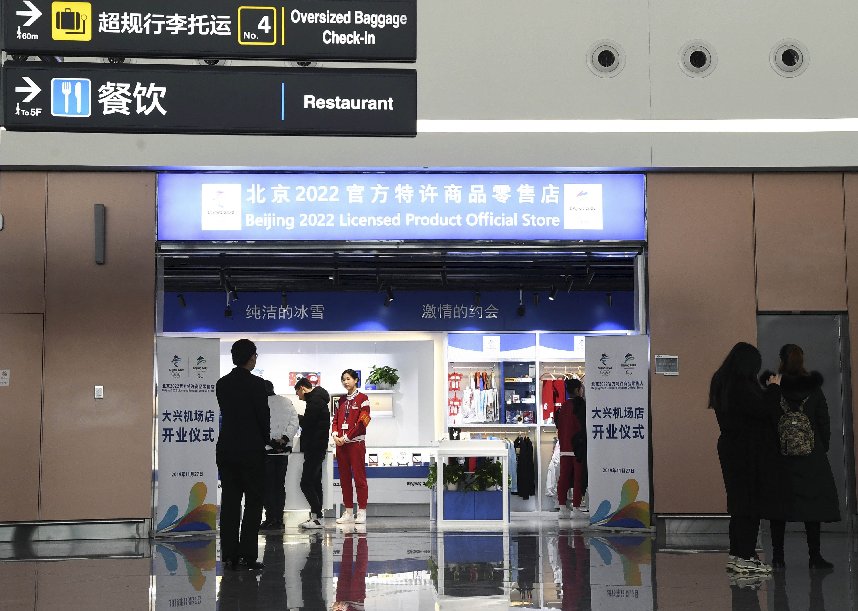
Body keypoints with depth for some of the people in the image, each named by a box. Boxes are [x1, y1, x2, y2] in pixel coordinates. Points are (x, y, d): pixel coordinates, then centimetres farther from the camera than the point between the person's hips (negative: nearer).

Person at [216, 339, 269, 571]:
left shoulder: (222, 384, 6)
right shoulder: (256, 384, -12)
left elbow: (225, 413, 10)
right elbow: (263, 415, -9)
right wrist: (265, 439, 11)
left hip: (226, 449, 5)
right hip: (252, 449, -5)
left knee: (229, 501, 8)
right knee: (253, 502, 2)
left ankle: (229, 555, 8)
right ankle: (247, 555, -2)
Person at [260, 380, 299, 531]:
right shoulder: (286, 402, 9)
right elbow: (294, 422, 2)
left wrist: (269, 440, -11)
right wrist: (285, 438, -5)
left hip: (266, 450, -5)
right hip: (283, 450, 5)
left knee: (267, 485, -1)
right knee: (280, 485, 10)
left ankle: (271, 519, -5)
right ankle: (279, 519, 10)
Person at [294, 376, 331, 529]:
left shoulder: (314, 400, -13)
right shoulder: (318, 398, 20)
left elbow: (307, 423, -18)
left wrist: (298, 417, 0)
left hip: (314, 447, -11)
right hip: (317, 448, 11)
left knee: (306, 483, -11)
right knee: (315, 482, 12)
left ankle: (317, 517, -11)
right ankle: (316, 517, 14)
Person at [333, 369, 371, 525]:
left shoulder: (362, 398, -2)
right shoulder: (341, 400, 16)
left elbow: (362, 422, -10)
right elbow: (336, 420, 16)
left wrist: (346, 437, -12)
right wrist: (335, 435, -3)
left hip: (356, 442, -6)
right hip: (341, 443, 6)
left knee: (359, 477, -6)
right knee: (344, 478, 6)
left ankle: (362, 512, -4)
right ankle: (348, 512, 11)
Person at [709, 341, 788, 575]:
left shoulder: (722, 383, 11)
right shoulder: (742, 385, -19)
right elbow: (765, 411, -20)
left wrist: (767, 390, 15)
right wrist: (774, 388, -6)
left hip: (731, 447, 10)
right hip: (749, 452, -10)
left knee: (740, 503, 14)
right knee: (751, 503, -4)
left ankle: (736, 555, 18)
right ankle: (745, 557, -1)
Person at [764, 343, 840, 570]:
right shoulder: (814, 387, 0)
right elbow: (824, 421, 4)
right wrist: (823, 449, 13)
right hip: (811, 457, 1)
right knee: (812, 503, 6)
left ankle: (778, 557, 5)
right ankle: (814, 556, 6)